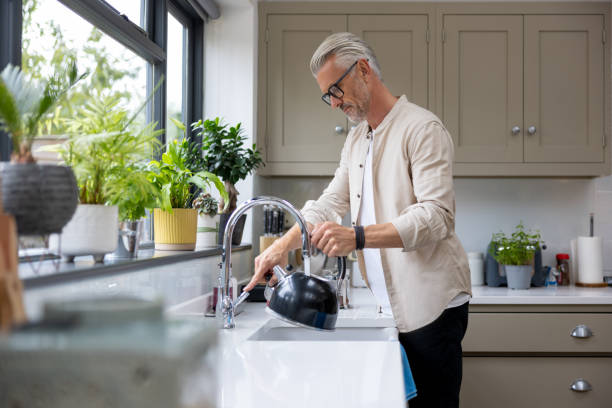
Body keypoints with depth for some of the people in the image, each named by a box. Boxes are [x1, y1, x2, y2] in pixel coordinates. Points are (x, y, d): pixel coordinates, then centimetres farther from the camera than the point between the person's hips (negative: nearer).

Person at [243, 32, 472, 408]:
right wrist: (285, 244, 0)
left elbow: (436, 216, -21)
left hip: (431, 304, -7)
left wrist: (358, 236, -31)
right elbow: (329, 205, 16)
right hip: (392, 306, 7)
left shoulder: (422, 129, -11)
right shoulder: (356, 141, 17)